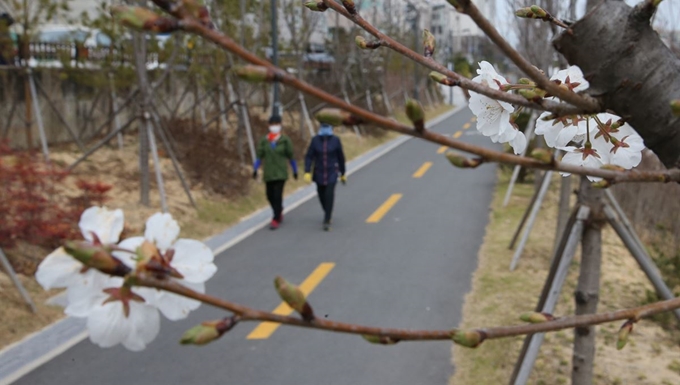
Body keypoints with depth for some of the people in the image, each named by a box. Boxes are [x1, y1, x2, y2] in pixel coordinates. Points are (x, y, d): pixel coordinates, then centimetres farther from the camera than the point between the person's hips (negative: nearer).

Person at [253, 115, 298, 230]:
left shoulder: (285, 140, -4)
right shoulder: (264, 141, 2)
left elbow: (291, 156, 2)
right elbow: (259, 156, 3)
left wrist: (295, 171, 7)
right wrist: (255, 170, -5)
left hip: (281, 173, -3)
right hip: (268, 173, 3)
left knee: (277, 195, -10)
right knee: (270, 196, 10)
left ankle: (276, 219, -3)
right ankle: (279, 212, 37)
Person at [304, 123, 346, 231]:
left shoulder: (336, 140, -9)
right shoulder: (315, 140, -7)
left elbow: (341, 158, 0)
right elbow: (309, 157, -8)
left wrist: (343, 174, 7)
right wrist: (307, 172, -19)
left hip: (332, 173, -2)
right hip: (319, 173, 3)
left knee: (329, 195, -18)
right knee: (321, 196, 16)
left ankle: (327, 221, -13)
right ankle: (328, 212, 46)